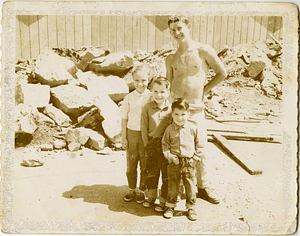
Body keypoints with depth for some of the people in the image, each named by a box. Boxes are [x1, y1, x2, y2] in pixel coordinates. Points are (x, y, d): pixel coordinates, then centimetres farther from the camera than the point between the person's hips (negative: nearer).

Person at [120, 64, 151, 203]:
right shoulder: (129, 98, -1)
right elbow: (124, 118, 3)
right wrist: (124, 137, 1)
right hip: (131, 133, 2)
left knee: (145, 164, 9)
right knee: (131, 163, 12)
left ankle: (142, 191, 26)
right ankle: (131, 190, 29)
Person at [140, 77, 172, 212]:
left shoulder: (172, 108, -6)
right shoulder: (147, 108, -2)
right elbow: (144, 128, 0)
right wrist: (147, 145, -4)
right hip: (152, 144, 2)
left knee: (167, 174, 6)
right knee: (152, 172, 16)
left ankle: (164, 201, 21)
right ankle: (151, 197, 34)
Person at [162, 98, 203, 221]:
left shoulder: (193, 128, -3)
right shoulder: (169, 129, -2)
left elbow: (199, 145, 4)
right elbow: (165, 144, 5)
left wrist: (195, 158, -2)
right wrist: (169, 155, -7)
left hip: (189, 162, 0)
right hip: (174, 162, 0)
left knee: (190, 186, 7)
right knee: (172, 185, 9)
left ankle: (191, 208, 25)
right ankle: (170, 206, 27)